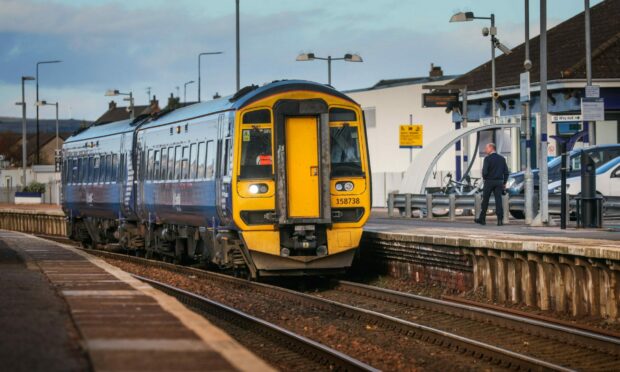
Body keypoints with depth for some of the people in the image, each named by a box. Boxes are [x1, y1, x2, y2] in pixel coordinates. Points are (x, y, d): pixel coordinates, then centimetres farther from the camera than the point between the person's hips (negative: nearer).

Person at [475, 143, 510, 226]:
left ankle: (482, 219, 16)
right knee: (498, 200, 1)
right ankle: (500, 220, -7)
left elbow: (485, 171, -17)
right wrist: (504, 183, 13)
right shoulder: (502, 159, 7)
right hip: (499, 182, 4)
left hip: (489, 182, -4)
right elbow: (506, 172, 6)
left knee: (485, 201, 7)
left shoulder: (488, 159, -10)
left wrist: (484, 178, 3)